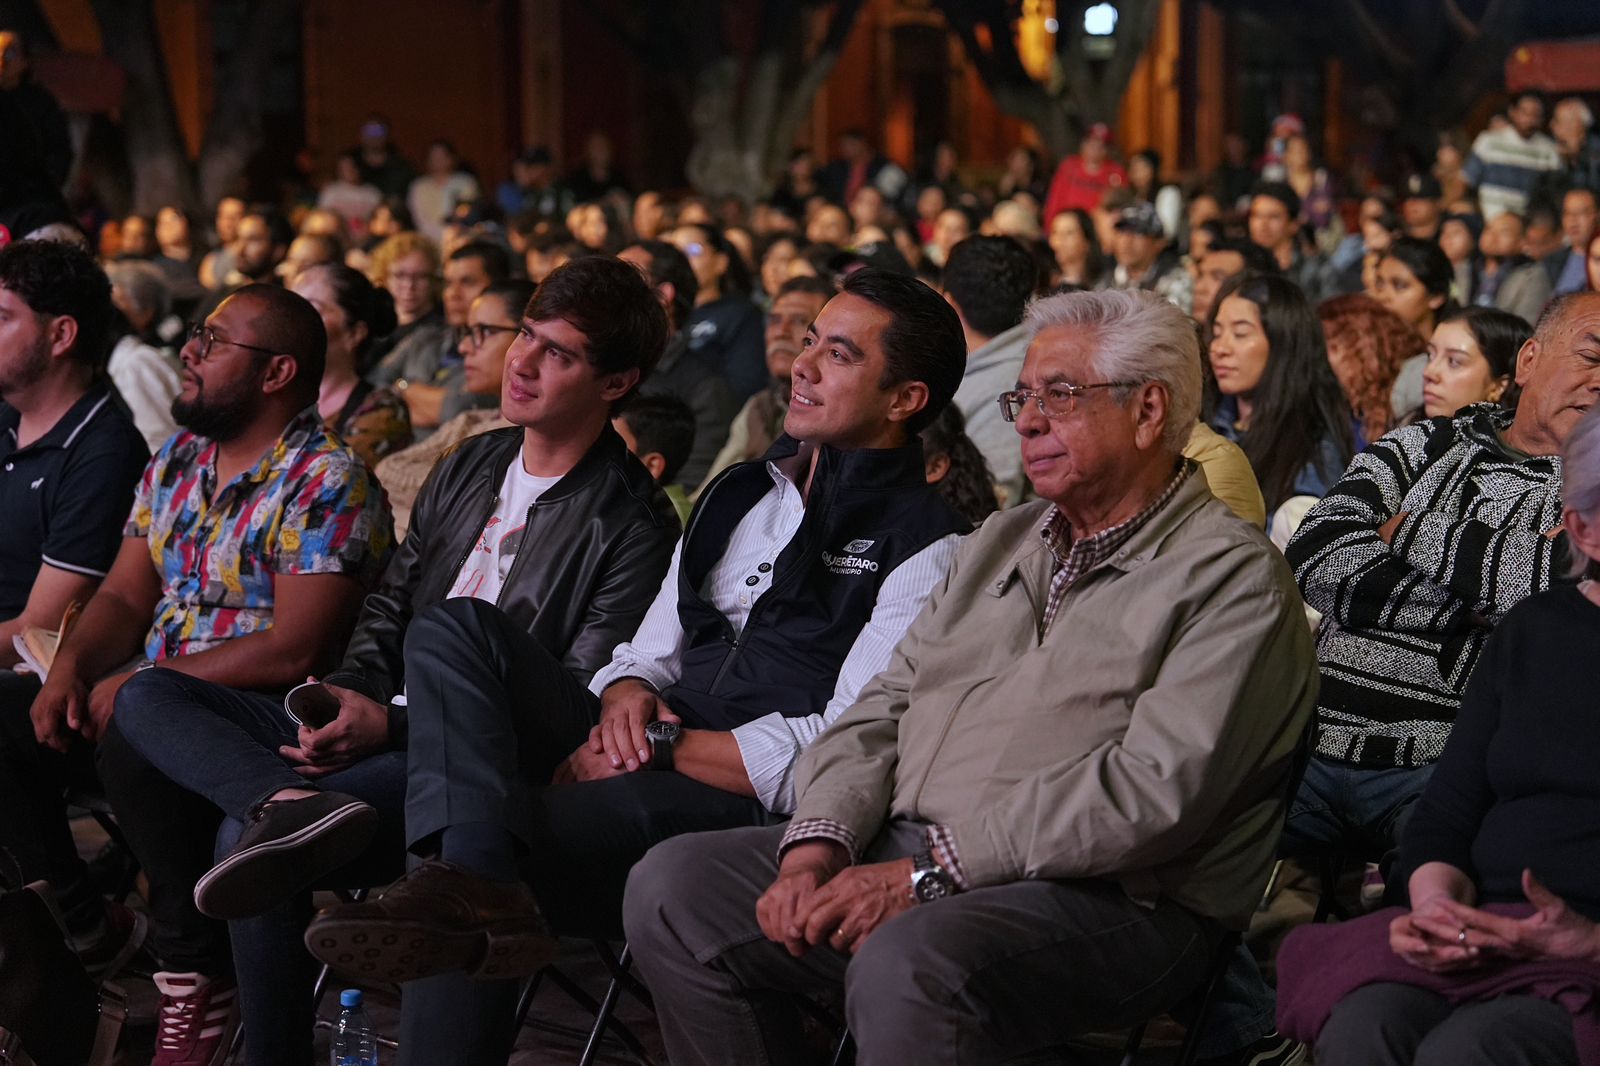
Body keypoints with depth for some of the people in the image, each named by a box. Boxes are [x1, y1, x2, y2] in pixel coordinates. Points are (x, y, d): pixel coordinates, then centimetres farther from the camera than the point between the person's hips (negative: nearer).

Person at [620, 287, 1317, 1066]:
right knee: (672, 886, -4)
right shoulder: (1001, 542, 22)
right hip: (902, 861, 8)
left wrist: (929, 872, -19)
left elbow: (1155, 791, -17)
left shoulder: (1231, 577, -5)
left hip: (1104, 899, -8)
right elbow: (883, 709, 17)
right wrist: (817, 843, -4)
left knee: (909, 964, -37)